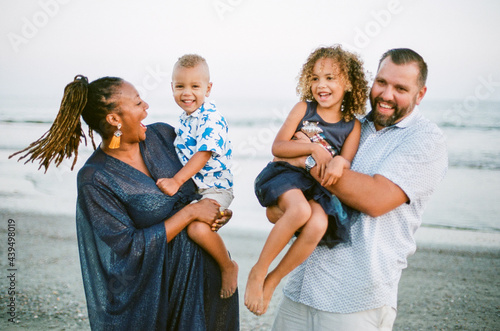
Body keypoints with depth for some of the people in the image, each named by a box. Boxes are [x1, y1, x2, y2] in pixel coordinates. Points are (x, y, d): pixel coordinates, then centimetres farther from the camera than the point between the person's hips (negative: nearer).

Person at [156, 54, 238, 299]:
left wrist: (177, 181, -30)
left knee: (197, 228, -30)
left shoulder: (211, 118, -18)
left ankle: (228, 266, -5)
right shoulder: (184, 117, 9)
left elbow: (203, 155, -26)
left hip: (214, 188, -10)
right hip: (191, 187, 10)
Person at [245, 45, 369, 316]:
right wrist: (313, 148, -17)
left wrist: (339, 162, -23)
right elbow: (277, 147, -2)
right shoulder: (304, 109, 5)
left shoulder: (352, 125, 9)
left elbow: (346, 163, 2)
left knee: (319, 225, -31)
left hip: (319, 186, 2)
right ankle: (257, 272, -16)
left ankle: (271, 281, -10)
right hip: (288, 174, -2)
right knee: (300, 210, -36)